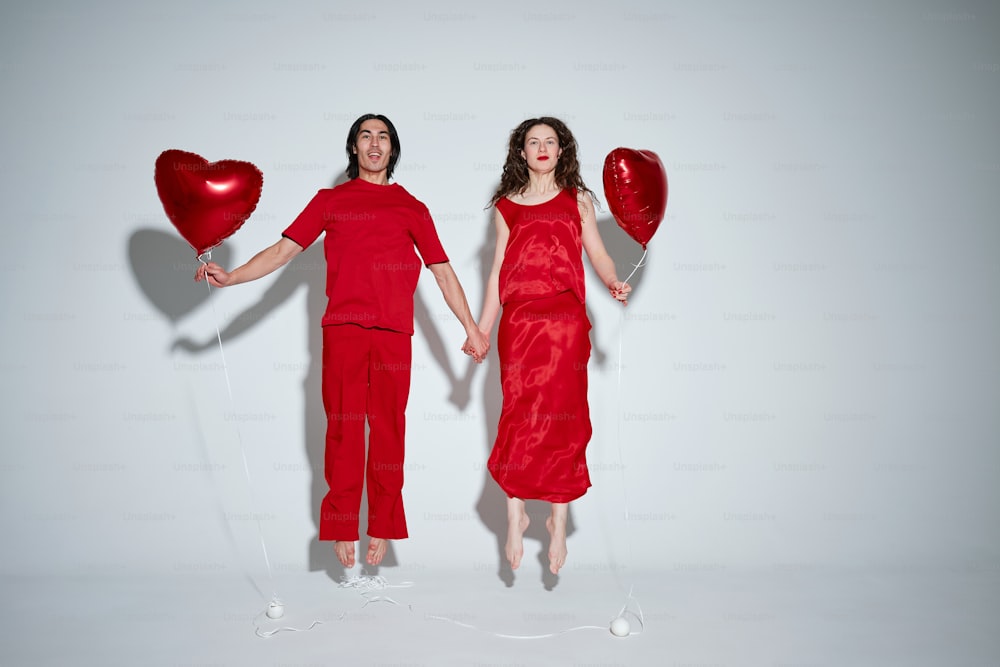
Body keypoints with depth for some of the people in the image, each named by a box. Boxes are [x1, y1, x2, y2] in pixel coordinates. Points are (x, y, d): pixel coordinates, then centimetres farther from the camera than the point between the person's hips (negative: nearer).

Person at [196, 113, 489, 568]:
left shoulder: (410, 207, 16)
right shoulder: (329, 200, 15)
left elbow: (442, 271, 15)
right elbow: (284, 250, 9)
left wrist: (471, 328, 11)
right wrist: (230, 277, -5)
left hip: (393, 331, 1)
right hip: (342, 327, 0)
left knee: (388, 427, 0)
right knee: (343, 427, -2)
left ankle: (383, 528, 10)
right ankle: (342, 529, 6)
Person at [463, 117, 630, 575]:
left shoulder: (577, 200, 13)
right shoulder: (507, 206, 14)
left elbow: (597, 253, 8)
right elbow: (498, 270, 14)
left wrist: (614, 283, -13)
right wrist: (480, 330, 10)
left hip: (565, 319, 0)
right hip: (519, 319, 1)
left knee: (562, 417, -3)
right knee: (519, 414, -5)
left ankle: (558, 520, 6)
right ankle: (516, 516, 4)